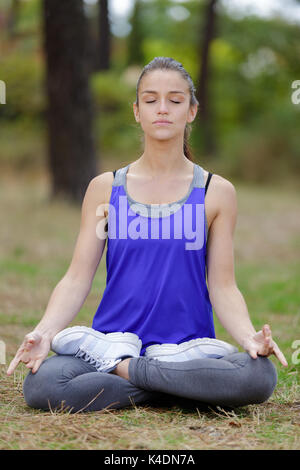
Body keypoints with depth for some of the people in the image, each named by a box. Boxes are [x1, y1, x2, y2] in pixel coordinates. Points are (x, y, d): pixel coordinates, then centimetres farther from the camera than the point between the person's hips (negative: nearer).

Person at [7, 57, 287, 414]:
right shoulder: (105, 189, 9)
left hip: (190, 348, 0)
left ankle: (126, 370, -15)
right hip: (112, 341, 0)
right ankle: (180, 386, -15)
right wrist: (44, 332, -16)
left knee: (259, 377, -33)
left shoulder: (216, 193, 7)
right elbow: (76, 279, 4)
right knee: (40, 386, -31)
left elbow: (223, 287, 4)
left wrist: (250, 337, -17)